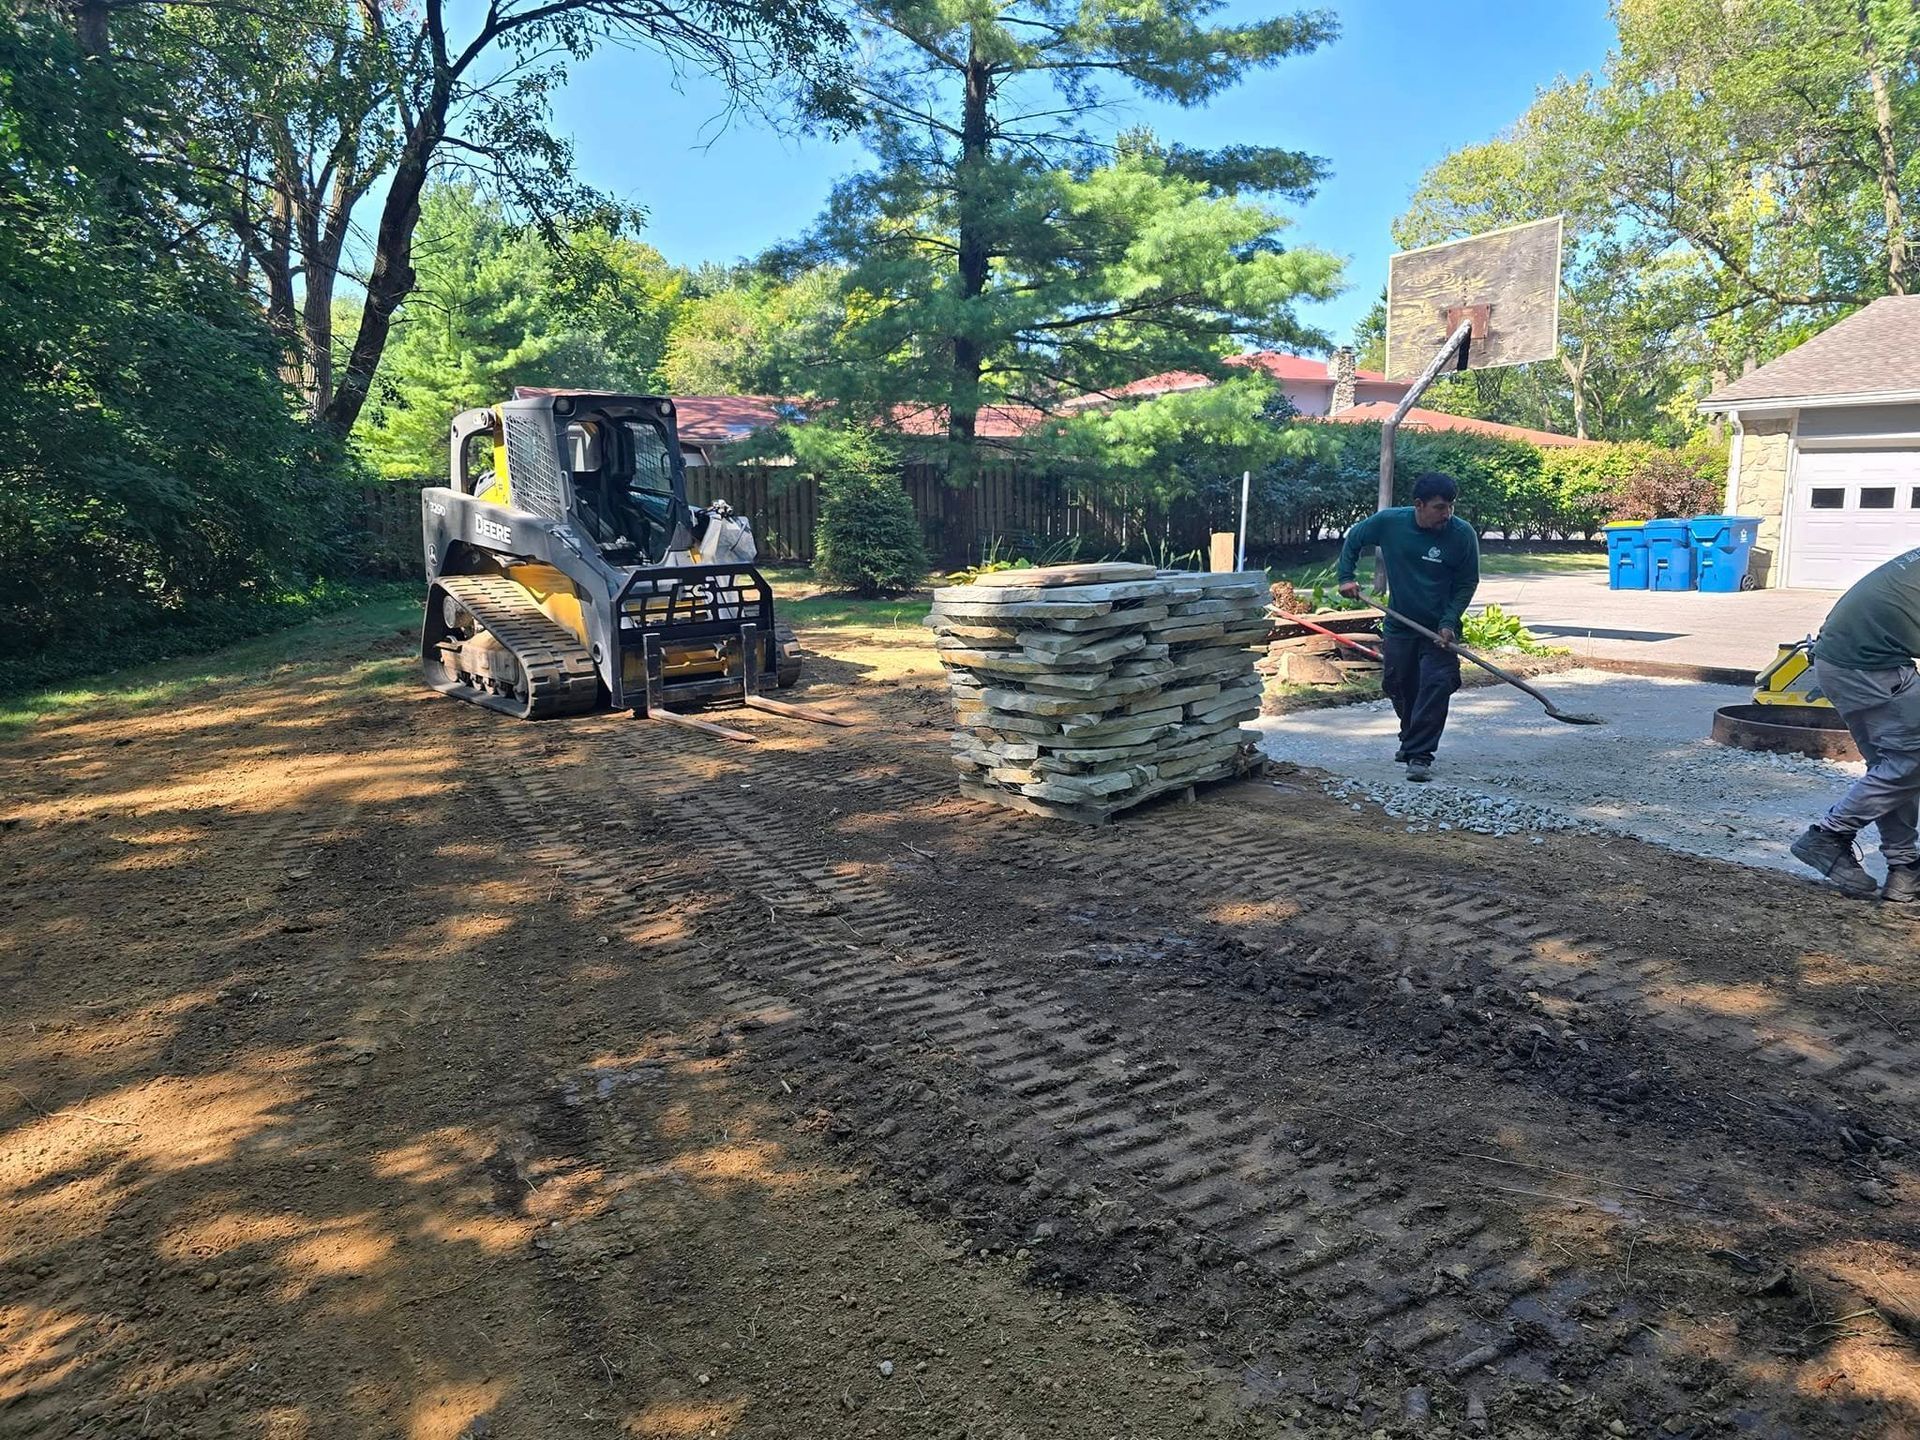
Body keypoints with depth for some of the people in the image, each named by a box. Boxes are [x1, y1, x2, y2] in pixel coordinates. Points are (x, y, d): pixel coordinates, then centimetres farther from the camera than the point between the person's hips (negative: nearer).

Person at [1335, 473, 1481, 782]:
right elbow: (1354, 539, 7)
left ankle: (1419, 755, -13)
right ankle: (1410, 740, 38)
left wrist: (1449, 622, -16)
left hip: (1439, 627, -2)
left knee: (1436, 686, -16)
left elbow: (1467, 583, -7)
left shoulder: (1463, 534, -16)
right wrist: (1346, 577, -2)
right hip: (1400, 625, 3)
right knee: (1399, 686, 13)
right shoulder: (1389, 522, -12)